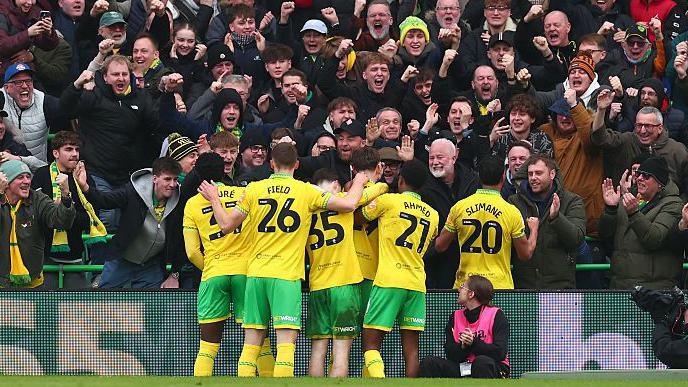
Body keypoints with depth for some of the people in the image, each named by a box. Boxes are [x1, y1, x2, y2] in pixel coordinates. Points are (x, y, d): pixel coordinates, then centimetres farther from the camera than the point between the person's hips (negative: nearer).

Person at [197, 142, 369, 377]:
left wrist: (214, 200, 27)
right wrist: (358, 183, 17)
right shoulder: (306, 191, -1)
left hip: (256, 272, 3)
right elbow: (348, 205, -3)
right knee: (287, 339, -8)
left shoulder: (254, 190, 5)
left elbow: (227, 225, 9)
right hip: (287, 274, -3)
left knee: (252, 342, 8)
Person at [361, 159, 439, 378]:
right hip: (417, 284, 5)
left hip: (388, 280, -5)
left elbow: (360, 218, 13)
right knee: (411, 347, 5)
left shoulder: (389, 201, -1)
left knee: (371, 343, -5)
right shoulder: (432, 215, 15)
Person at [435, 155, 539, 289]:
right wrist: (534, 229, 23)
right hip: (500, 285, -2)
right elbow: (526, 254, 4)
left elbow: (440, 246, 8)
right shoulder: (511, 212, -4)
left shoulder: (459, 207, 1)